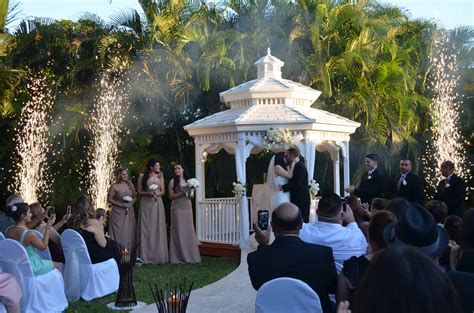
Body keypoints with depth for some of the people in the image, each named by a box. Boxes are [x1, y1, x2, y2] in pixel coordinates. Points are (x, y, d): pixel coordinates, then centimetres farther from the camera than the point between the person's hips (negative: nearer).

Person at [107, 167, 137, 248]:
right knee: (118, 232, -4)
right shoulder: (114, 186, -6)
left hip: (129, 212, 4)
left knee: (129, 232, 4)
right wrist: (120, 205, -14)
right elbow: (109, 199, -6)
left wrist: (131, 204, -7)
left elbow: (135, 197, 13)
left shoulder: (130, 185, 6)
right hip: (118, 213, -4)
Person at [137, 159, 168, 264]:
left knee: (158, 229, 0)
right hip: (146, 203, -2)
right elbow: (139, 191, 1)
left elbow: (163, 191, 9)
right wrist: (149, 193, -15)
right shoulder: (142, 176, 1)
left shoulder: (160, 176, 9)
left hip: (157, 203, 2)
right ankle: (146, 257, 0)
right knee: (146, 229, -2)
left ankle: (158, 256, 4)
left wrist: (157, 194, -11)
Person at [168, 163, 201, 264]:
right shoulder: (172, 181, 1)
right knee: (178, 231, -4)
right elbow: (171, 196, -5)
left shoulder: (188, 181, 14)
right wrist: (182, 192, -14)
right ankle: (180, 256, -1)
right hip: (177, 207, -4)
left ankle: (190, 255, 7)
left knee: (189, 230, 3)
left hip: (187, 207, 4)